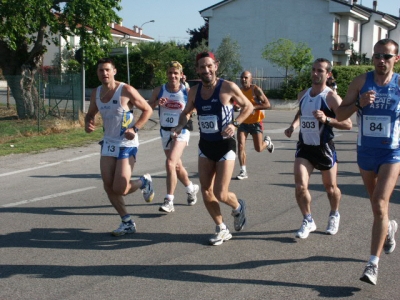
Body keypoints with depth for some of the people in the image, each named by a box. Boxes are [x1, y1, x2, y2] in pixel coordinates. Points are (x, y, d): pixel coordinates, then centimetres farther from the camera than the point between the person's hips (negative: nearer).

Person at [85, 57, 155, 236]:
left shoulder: (126, 91, -14)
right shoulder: (96, 93, 4)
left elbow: (147, 110, -7)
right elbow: (91, 113, 19)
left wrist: (134, 128, -20)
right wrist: (88, 123, -4)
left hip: (127, 144, -6)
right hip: (108, 143, 6)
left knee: (120, 189, -11)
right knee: (108, 187, 2)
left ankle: (144, 182, 22)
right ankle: (127, 223, 17)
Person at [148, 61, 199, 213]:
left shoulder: (187, 91, -7)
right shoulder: (159, 90, 0)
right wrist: (157, 103, -18)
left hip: (181, 132, -5)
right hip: (165, 132, 5)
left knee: (170, 163, -21)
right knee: (177, 166, 18)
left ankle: (169, 201, -17)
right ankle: (191, 188, 44)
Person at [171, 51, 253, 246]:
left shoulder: (228, 88, -14)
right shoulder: (194, 91, 1)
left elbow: (248, 107, -3)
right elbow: (187, 112, 18)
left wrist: (235, 124, -17)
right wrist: (180, 126, -3)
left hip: (225, 146, -5)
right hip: (205, 145, 5)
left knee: (220, 194, -9)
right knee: (206, 191, 5)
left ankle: (238, 207, 27)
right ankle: (221, 230, 23)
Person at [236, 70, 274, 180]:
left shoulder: (256, 89, -13)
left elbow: (267, 105, -18)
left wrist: (254, 107, -28)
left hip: (256, 122, -4)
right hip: (243, 122, 4)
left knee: (259, 149, 1)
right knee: (241, 146, -11)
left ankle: (267, 141, 37)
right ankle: (243, 171, -3)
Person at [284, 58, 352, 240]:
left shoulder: (331, 97, -14)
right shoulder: (302, 95, 4)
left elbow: (348, 124, -17)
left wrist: (326, 119, -31)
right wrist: (294, 124, 9)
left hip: (324, 148, -3)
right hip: (304, 147, 4)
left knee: (330, 188, 13)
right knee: (300, 186, -11)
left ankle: (334, 215, 41)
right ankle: (308, 221, 7)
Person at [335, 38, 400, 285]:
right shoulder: (361, 82, -3)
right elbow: (340, 114, -4)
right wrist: (359, 103, -21)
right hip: (366, 151, 3)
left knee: (380, 205, -15)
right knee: (376, 203, 20)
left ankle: (373, 263, -10)